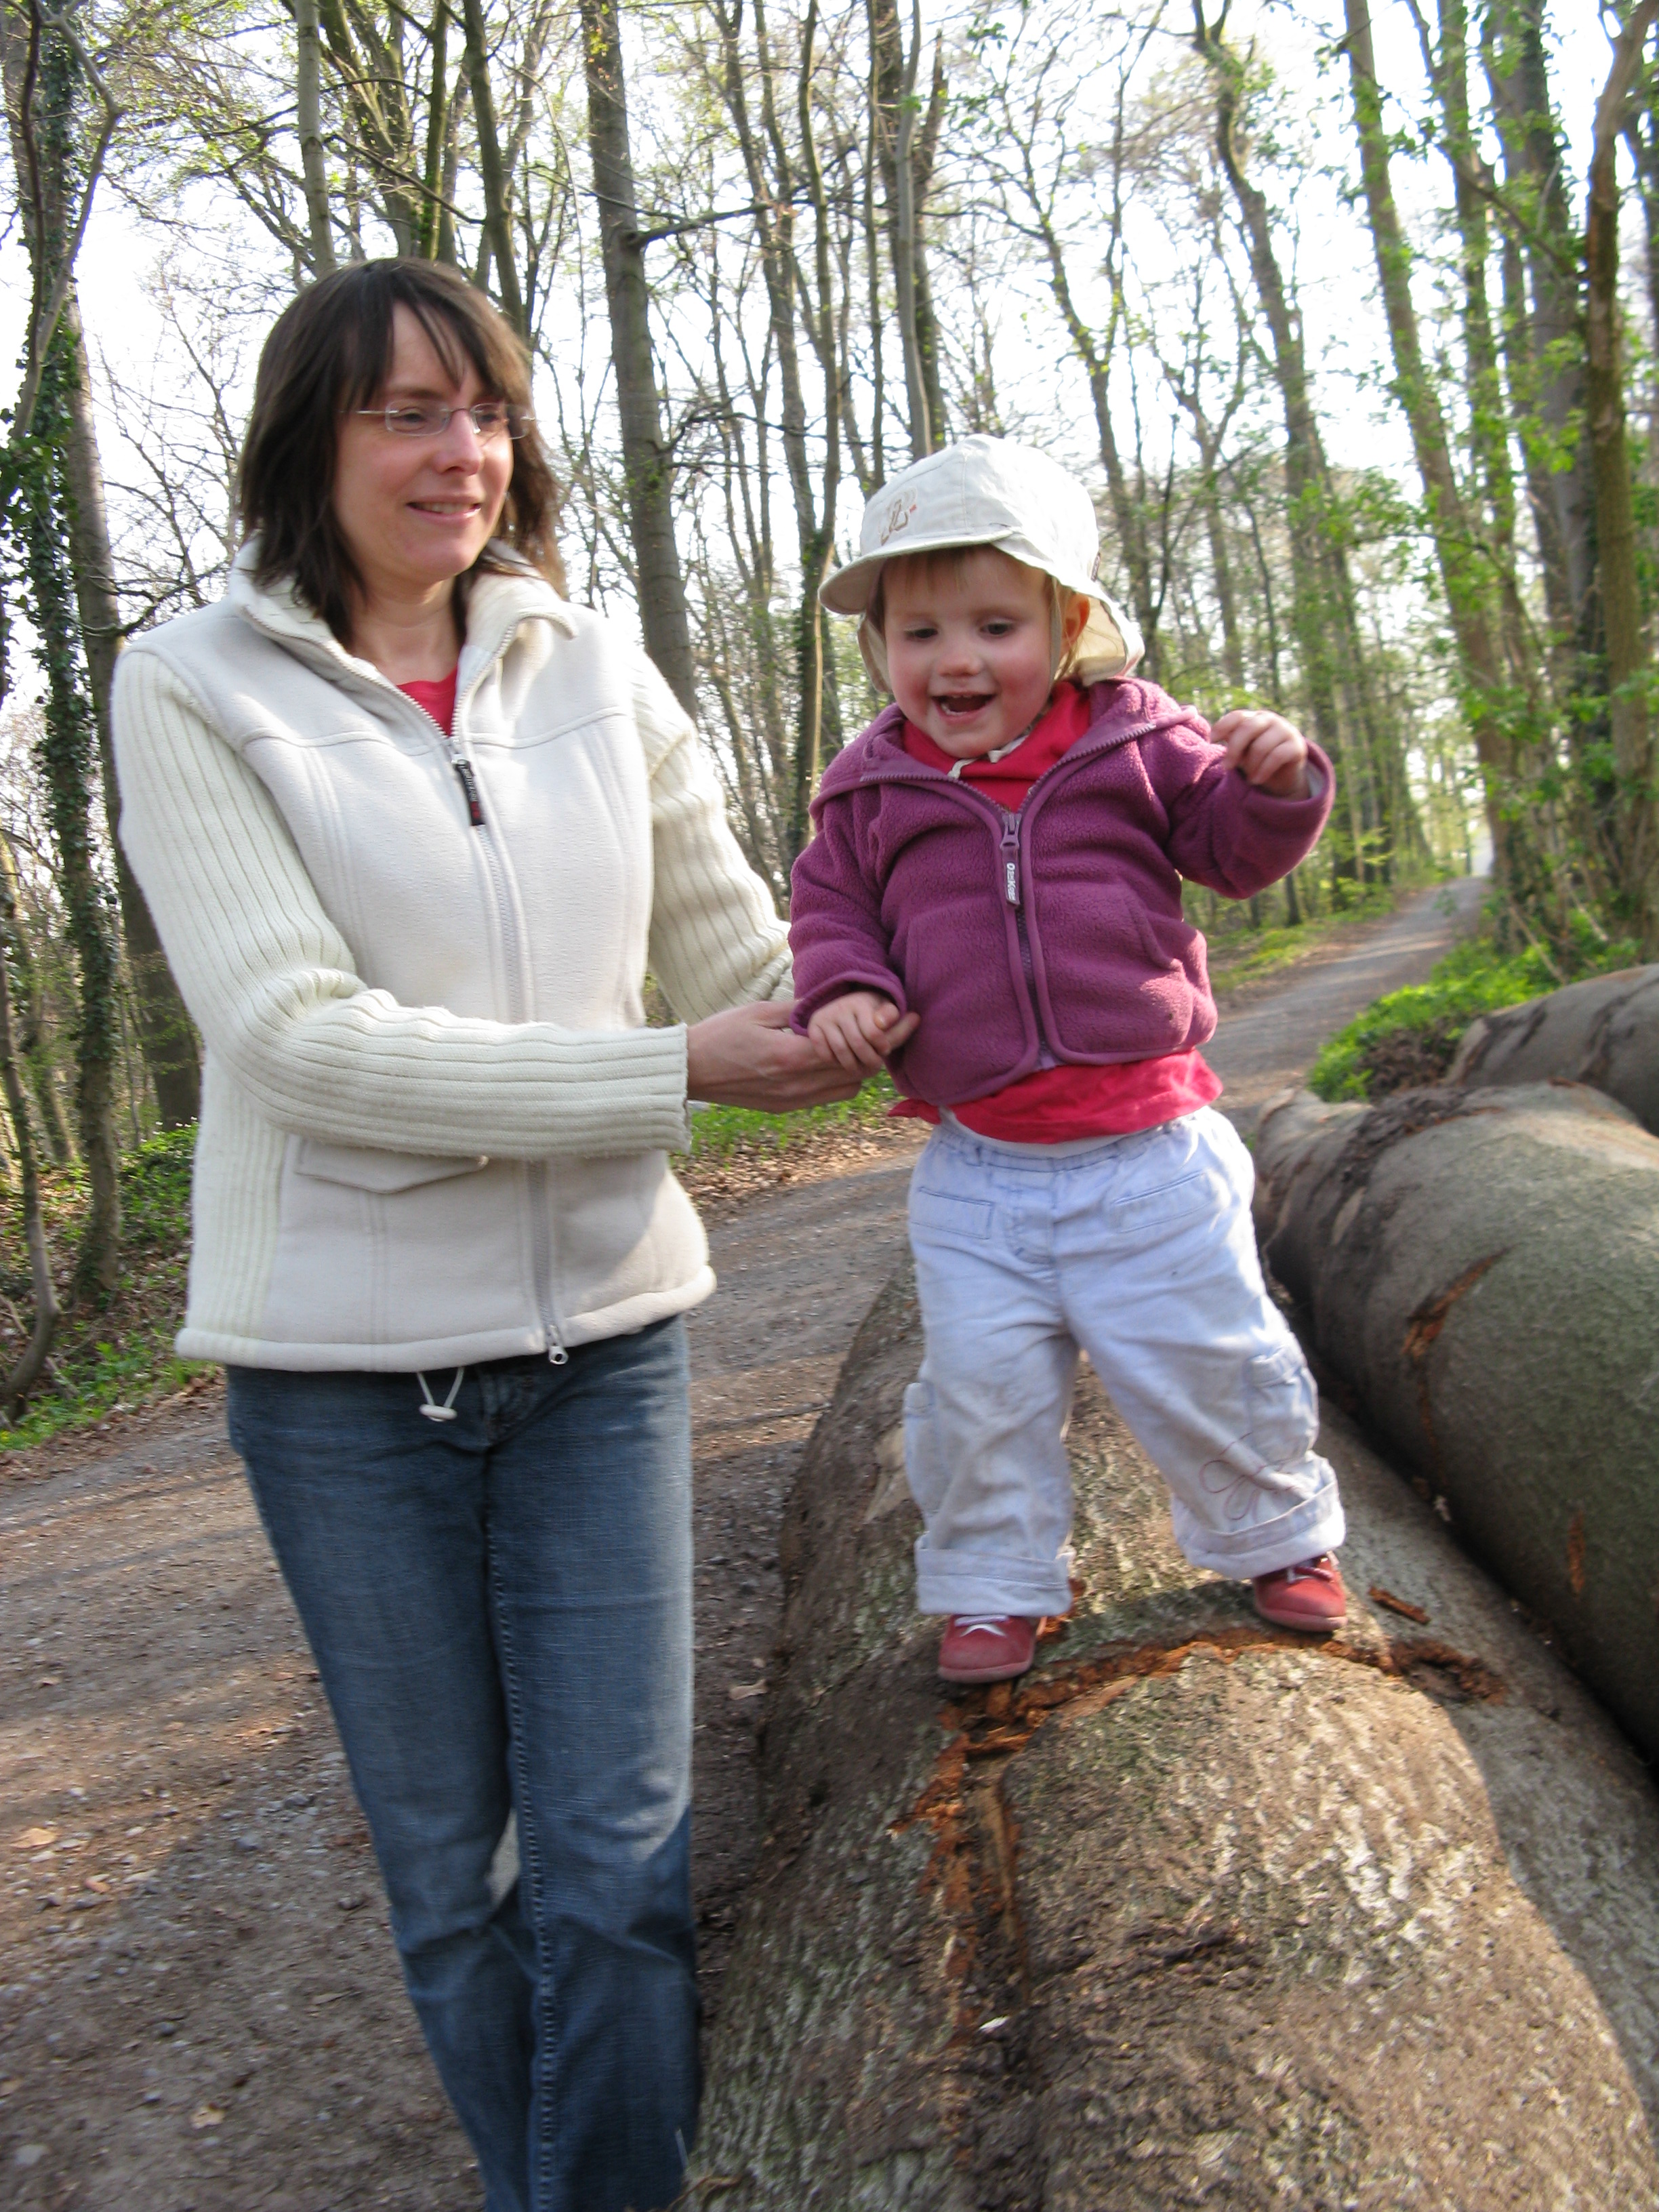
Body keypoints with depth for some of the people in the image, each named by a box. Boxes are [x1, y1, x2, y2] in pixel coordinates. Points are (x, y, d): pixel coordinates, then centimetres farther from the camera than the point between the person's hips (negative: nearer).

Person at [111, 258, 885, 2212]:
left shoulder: (593, 671, 5)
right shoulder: (193, 690, -7)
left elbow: (746, 959, 8)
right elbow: (300, 1039, -17)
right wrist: (670, 1073, -20)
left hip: (601, 1328, 2)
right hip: (345, 1355, -2)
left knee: (620, 1861, 3)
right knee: (450, 1870, 14)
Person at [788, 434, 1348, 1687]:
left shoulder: (1134, 740, 0)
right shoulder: (873, 791, 3)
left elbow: (1233, 847, 5)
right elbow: (829, 907, 11)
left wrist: (1274, 784, -16)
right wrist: (841, 989, -10)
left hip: (1151, 1146, -1)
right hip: (978, 1168, 1)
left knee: (1205, 1361, 9)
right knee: (981, 1385, 4)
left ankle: (1279, 1530, 35)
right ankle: (994, 1580, 27)